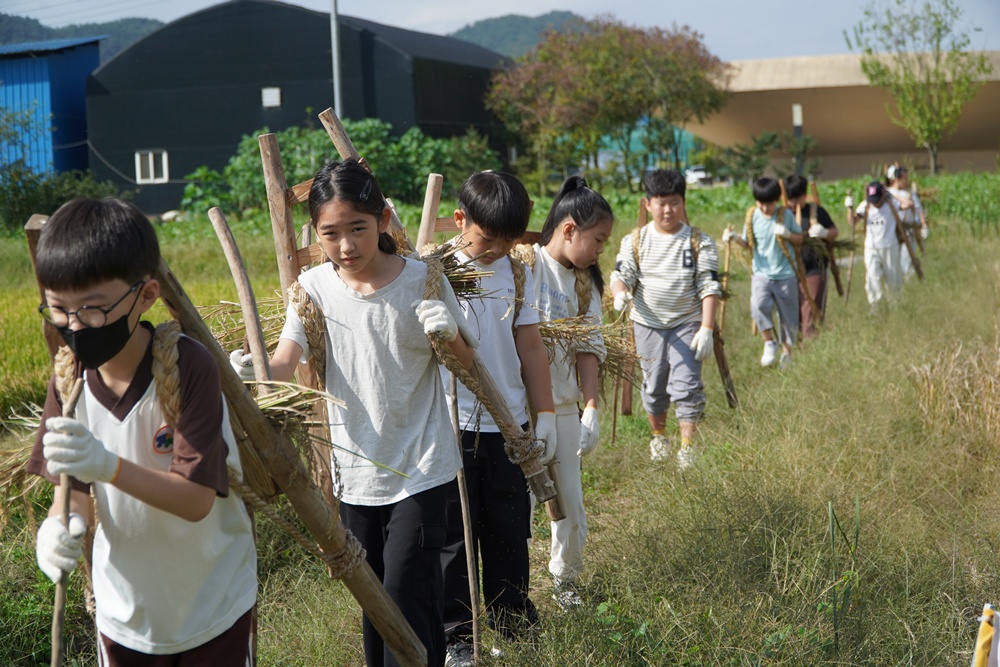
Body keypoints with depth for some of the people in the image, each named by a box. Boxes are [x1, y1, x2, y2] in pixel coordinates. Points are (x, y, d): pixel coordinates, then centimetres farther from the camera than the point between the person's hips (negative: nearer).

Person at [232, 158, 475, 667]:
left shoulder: (422, 280, -10)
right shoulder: (314, 288, -5)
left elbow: (467, 365, -1)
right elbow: (283, 365, -16)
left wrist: (448, 334, -23)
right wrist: (252, 372, -39)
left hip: (421, 470, -3)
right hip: (355, 471, 3)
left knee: (408, 594, -11)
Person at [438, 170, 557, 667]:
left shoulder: (517, 274, 6)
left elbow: (530, 348, 10)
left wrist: (545, 414, 9)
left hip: (508, 424, 4)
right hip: (450, 423, -4)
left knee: (509, 531, 13)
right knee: (453, 533, 5)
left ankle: (512, 624, 28)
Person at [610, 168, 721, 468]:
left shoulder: (699, 243, -4)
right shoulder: (635, 241, 1)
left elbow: (709, 287, -5)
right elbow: (621, 274, -4)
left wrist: (706, 329, -13)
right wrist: (620, 292, -29)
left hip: (687, 323, -2)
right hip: (649, 324, 2)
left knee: (686, 384, -10)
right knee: (654, 385, 12)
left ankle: (687, 448, -4)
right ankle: (659, 437, 33)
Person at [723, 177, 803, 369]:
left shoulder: (786, 215, -4)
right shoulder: (752, 217, 0)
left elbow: (800, 239, 3)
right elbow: (748, 243, 8)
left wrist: (788, 234, -18)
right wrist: (734, 238, -12)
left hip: (786, 274, 0)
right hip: (762, 273, 0)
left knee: (788, 316, 6)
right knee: (758, 304, -25)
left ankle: (787, 351, 26)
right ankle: (769, 343, -6)